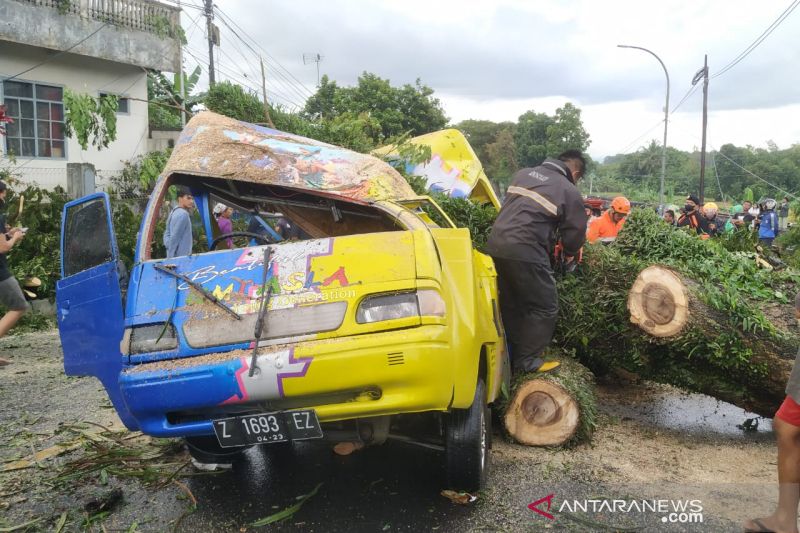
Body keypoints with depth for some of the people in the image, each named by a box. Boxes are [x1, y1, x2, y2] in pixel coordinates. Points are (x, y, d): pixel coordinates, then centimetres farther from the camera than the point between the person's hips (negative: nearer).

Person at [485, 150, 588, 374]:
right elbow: (575, 231, 6)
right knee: (545, 308, 8)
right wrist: (569, 253, 29)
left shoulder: (523, 173, 18)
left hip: (496, 245, 7)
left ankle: (509, 354, 29)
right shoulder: (569, 191, 2)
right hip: (525, 253, -7)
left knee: (510, 303, 20)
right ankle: (526, 360, 10)